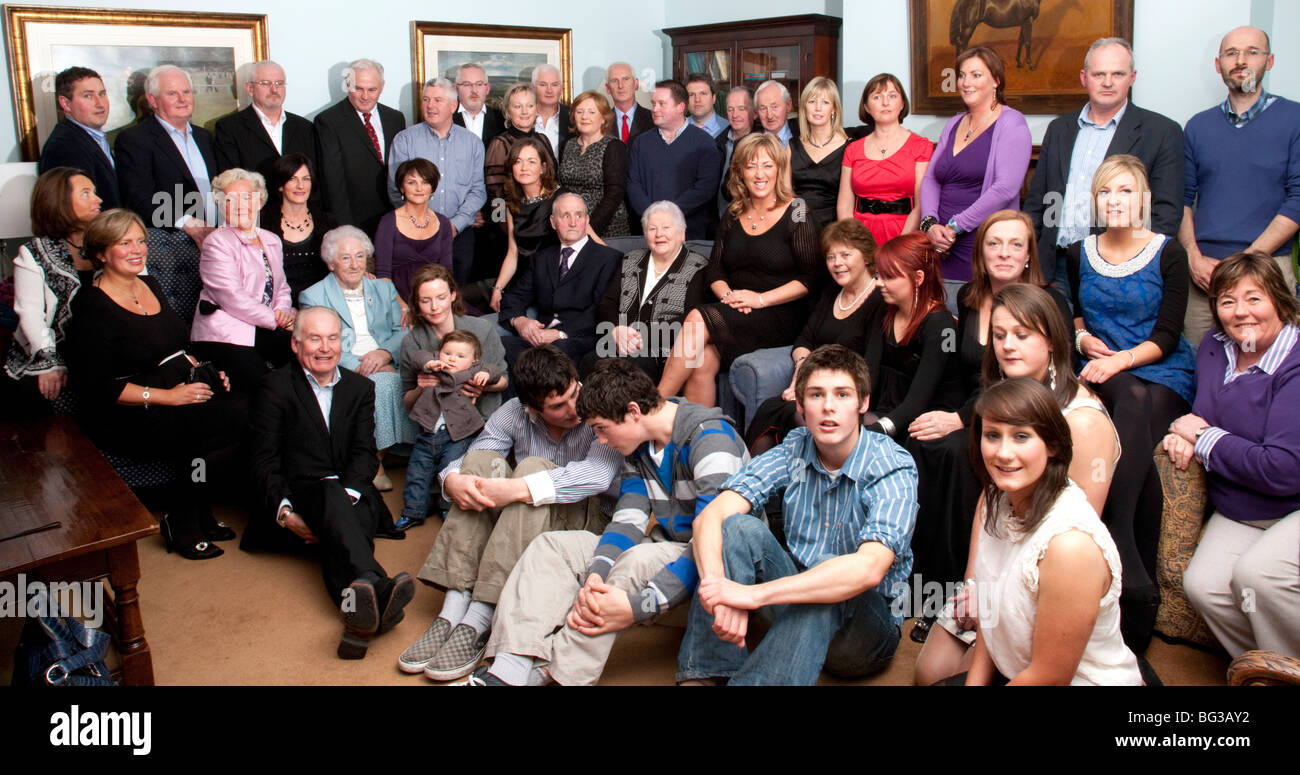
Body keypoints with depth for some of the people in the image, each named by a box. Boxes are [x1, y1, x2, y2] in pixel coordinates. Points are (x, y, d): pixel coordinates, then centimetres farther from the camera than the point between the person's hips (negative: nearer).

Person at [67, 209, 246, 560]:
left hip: (183, 391, 8)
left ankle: (200, 514, -6)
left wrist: (205, 372, 6)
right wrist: (168, 396, -20)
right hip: (128, 419, -8)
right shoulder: (92, 307, -8)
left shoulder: (150, 285, 16)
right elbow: (97, 389, -15)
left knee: (247, 407, -23)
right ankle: (181, 521, -8)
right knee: (234, 418, -29)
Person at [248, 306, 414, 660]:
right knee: (330, 492, -38)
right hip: (298, 495, -3)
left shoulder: (360, 388, 18)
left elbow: (365, 454, 7)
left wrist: (346, 495, -15)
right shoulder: (276, 386, 8)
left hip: (350, 495, 3)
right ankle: (378, 589, -64)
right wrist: (284, 511, -16)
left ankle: (359, 609, -63)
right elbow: (264, 459, 1)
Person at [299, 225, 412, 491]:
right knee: (382, 384, -35)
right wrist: (359, 366, -17)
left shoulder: (384, 289, 23)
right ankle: (374, 463, -23)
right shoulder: (313, 296, 11)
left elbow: (401, 332, 14)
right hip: (342, 371, -3)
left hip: (386, 367, 4)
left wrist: (385, 352, -10)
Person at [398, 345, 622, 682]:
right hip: (519, 525, 4)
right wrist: (452, 479, -30)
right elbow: (468, 463, -4)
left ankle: (478, 621, -36)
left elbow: (598, 474, -32)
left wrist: (516, 488, -39)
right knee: (482, 459, -20)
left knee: (533, 468, -30)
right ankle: (453, 612, -28)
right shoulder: (514, 413, 0)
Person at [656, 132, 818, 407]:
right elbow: (715, 270, 16)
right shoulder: (733, 216, 15)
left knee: (697, 320, -28)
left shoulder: (795, 215, -1)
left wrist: (760, 299, -13)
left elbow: (811, 278, -6)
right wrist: (728, 295, -6)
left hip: (779, 316, -4)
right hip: (734, 312, 4)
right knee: (702, 363, -28)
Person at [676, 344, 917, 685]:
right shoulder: (795, 450, -6)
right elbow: (710, 516, -16)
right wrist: (717, 588, -38)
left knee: (826, 578, -36)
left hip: (868, 621, -4)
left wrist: (753, 594, -42)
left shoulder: (893, 468, -19)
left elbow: (869, 568, -36)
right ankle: (704, 675, -25)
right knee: (739, 526, -21)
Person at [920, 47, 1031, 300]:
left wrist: (954, 227, -14)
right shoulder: (953, 125, 18)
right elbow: (930, 180, 12)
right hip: (943, 251, 6)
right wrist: (930, 224, -7)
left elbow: (1005, 188, -15)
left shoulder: (1011, 123, -3)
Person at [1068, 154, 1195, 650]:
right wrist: (1083, 336, 6)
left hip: (1162, 374, -1)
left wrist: (1120, 359, -22)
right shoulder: (1079, 254, 12)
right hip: (1103, 373, 2)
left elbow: (1167, 336, -6)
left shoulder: (1168, 254, 0)